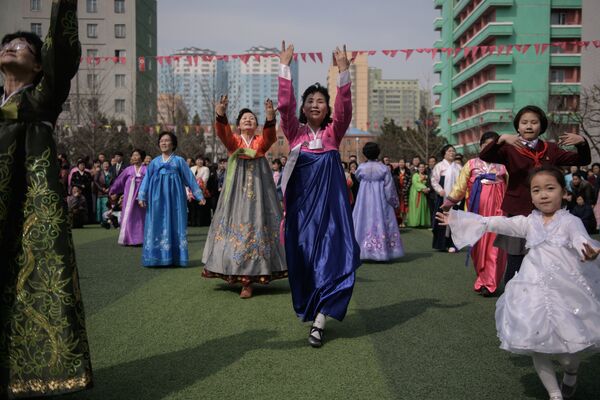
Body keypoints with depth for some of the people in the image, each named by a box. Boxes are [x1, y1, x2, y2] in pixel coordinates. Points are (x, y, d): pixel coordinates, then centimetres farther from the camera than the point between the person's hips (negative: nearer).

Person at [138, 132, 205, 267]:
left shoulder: (179, 160, 7)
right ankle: (157, 256, 3)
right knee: (157, 224, -1)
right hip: (158, 197, 2)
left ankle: (173, 257, 0)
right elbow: (146, 179, 10)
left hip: (173, 196, -2)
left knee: (173, 223, -3)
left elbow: (190, 178, 7)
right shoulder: (154, 162, 13)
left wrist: (199, 195, 4)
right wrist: (141, 197, 1)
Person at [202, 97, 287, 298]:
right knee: (236, 225, 0)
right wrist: (220, 114, -36)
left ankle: (249, 278, 1)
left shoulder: (261, 141, 5)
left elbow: (270, 137, -18)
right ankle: (243, 276, 11)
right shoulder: (233, 141, 6)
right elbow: (223, 132, -16)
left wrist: (270, 118, -37)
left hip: (258, 191, -1)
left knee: (257, 226, -4)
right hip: (237, 191, 1)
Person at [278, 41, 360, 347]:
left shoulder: (333, 133, 6)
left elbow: (345, 108, -11)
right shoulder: (295, 132, 6)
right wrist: (285, 67, -13)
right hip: (301, 201, 1)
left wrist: (343, 71, -20)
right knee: (303, 255, 5)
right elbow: (285, 104, -8)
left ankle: (319, 320, -6)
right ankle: (314, 309, 23)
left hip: (330, 200, -1)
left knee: (330, 253, -8)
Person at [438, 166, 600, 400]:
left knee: (570, 345, -1)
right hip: (535, 290, 3)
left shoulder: (570, 221, 0)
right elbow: (494, 223, 9)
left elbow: (581, 239, -20)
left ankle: (571, 374, 35)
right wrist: (455, 218, 7)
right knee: (537, 344, 1)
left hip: (567, 289, -3)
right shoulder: (528, 223, 9)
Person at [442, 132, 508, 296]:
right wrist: (450, 201, 3)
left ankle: (489, 283, -2)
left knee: (493, 244, -5)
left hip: (496, 208, -1)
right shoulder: (471, 164, 10)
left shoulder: (503, 165, 9)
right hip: (477, 210, 1)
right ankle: (483, 278, 23)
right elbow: (460, 185, 8)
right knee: (478, 244, 7)